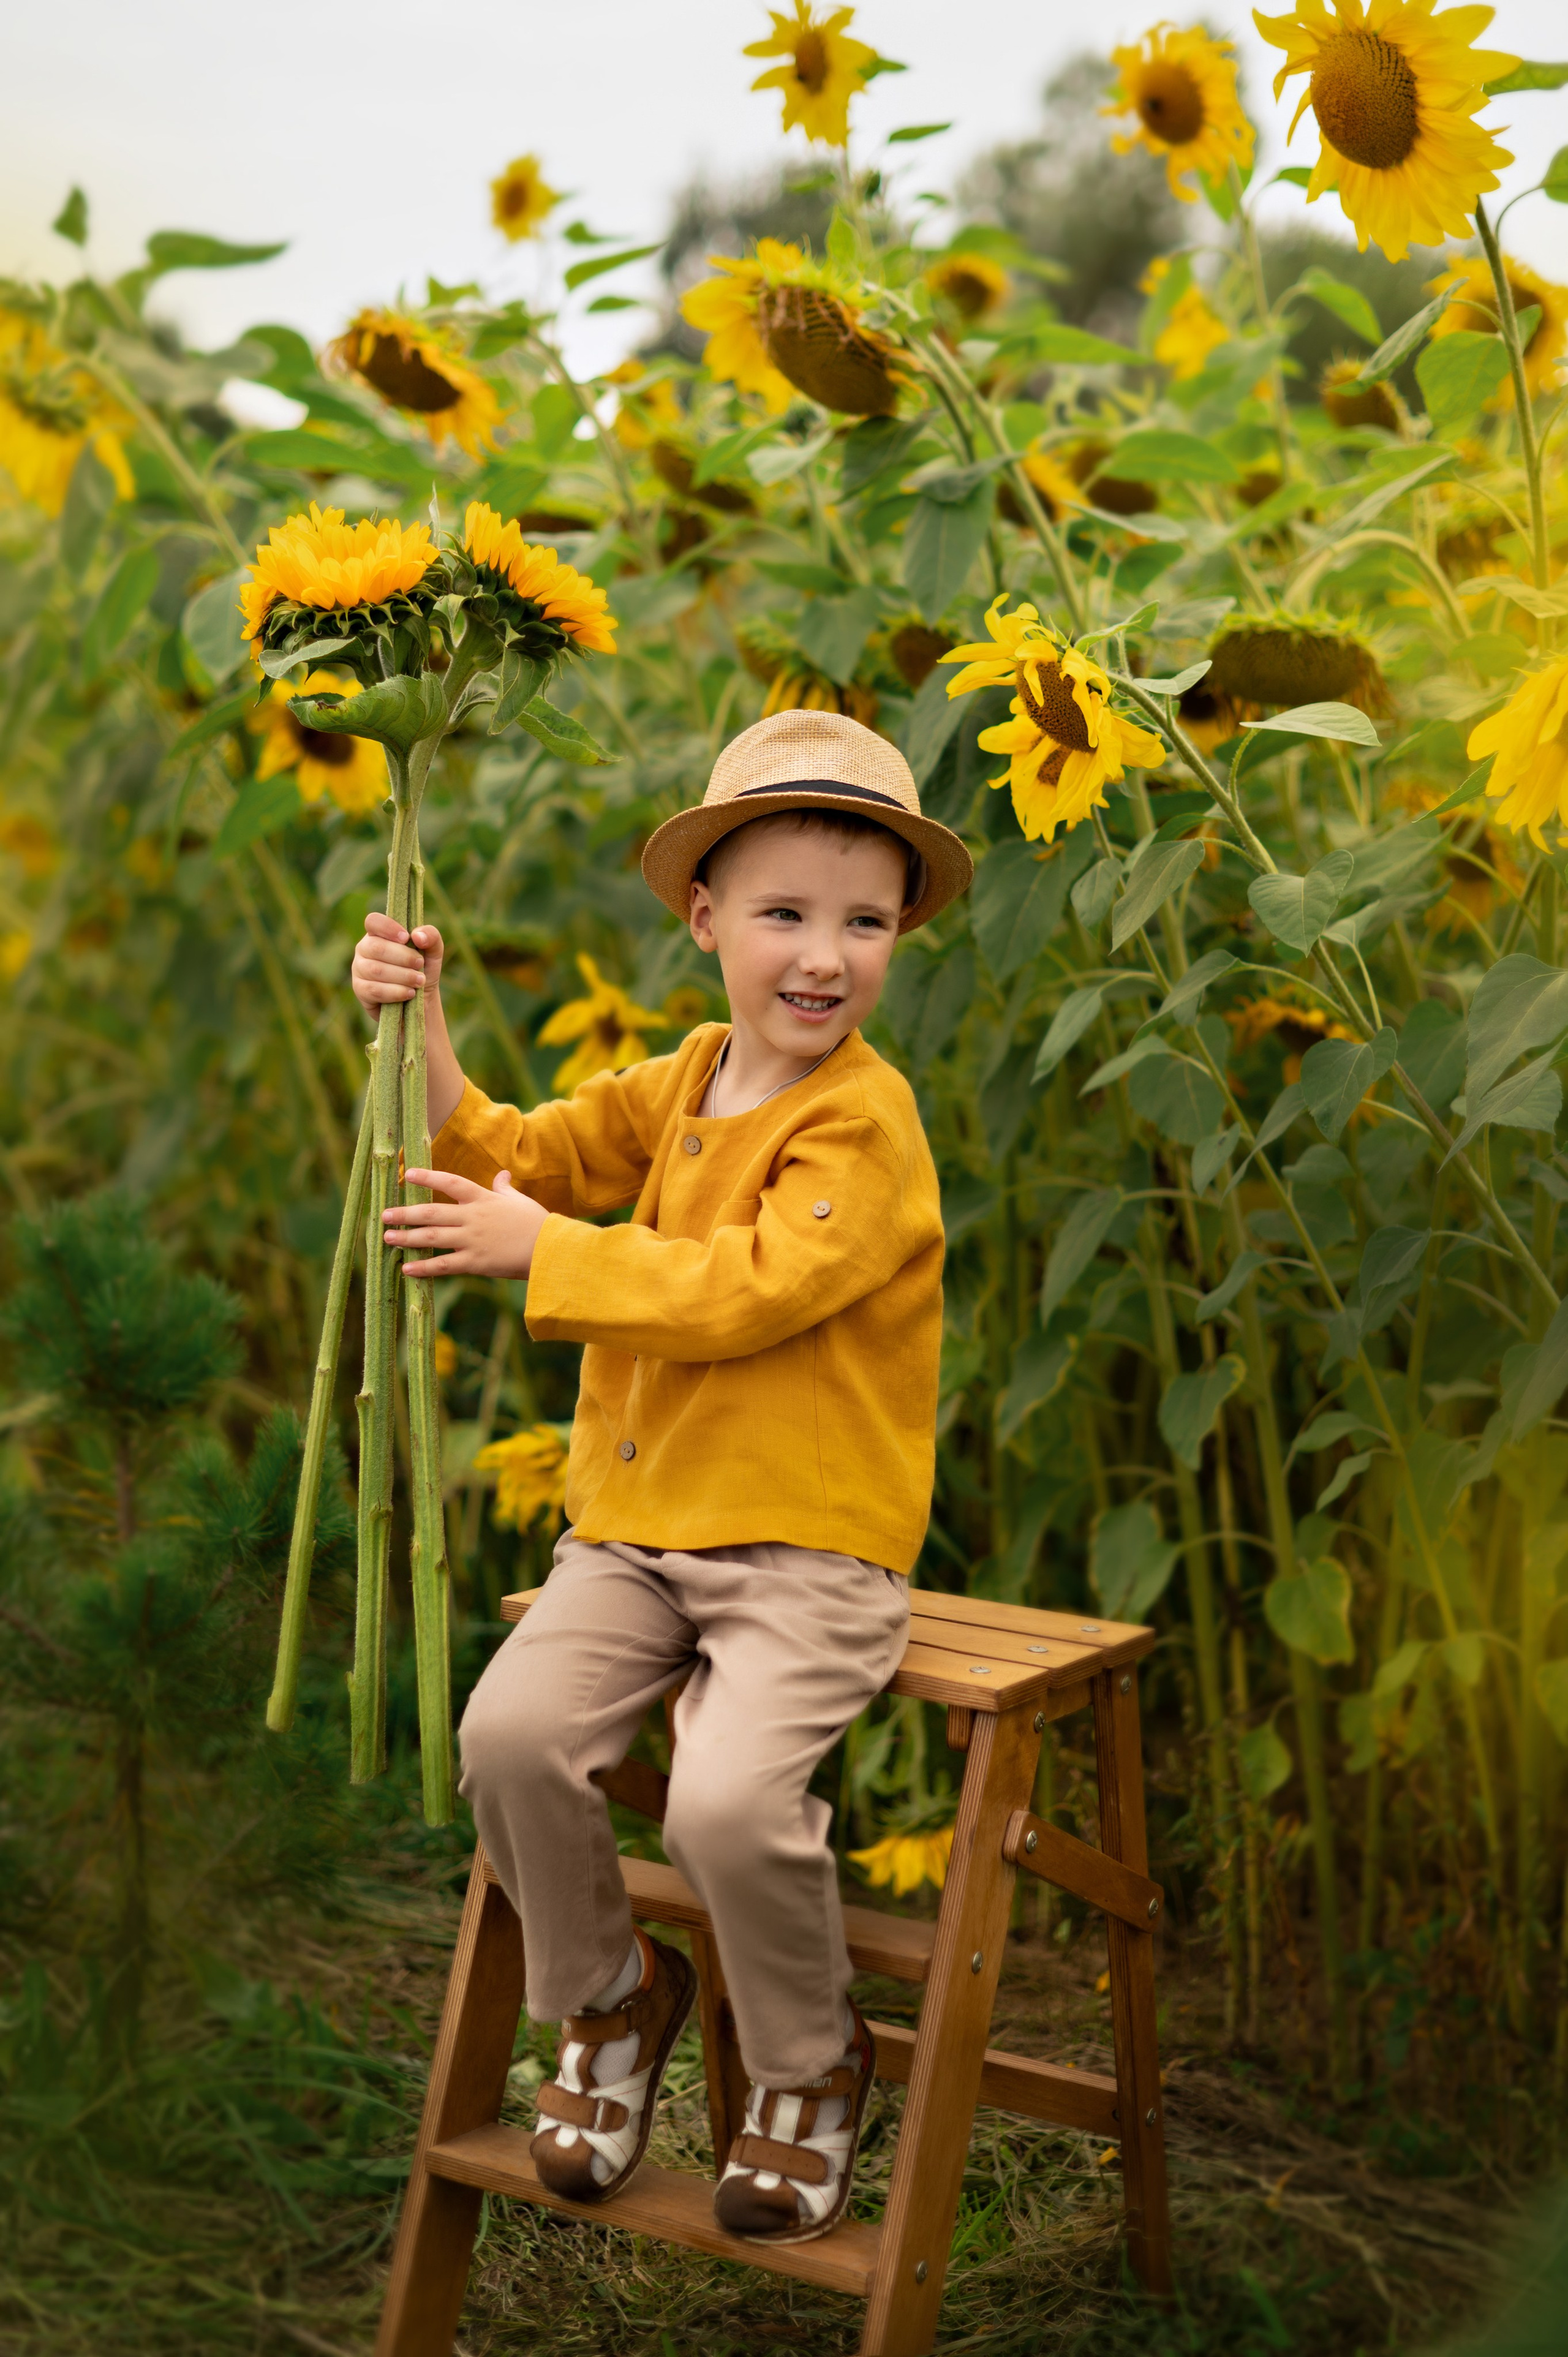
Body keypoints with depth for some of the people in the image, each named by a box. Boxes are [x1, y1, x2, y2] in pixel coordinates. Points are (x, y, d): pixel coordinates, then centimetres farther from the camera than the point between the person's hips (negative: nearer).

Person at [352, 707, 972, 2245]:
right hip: (634, 1529, 6)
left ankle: (808, 2068, 6)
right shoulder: (676, 1087, 12)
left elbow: (747, 1292, -22)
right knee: (512, 1732, -17)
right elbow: (508, 1158, 14)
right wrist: (420, 1031, -2)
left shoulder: (867, 1126, -11)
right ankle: (609, 1996, 12)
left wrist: (539, 1247, -18)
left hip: (809, 1550, -6)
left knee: (730, 1798, -25)